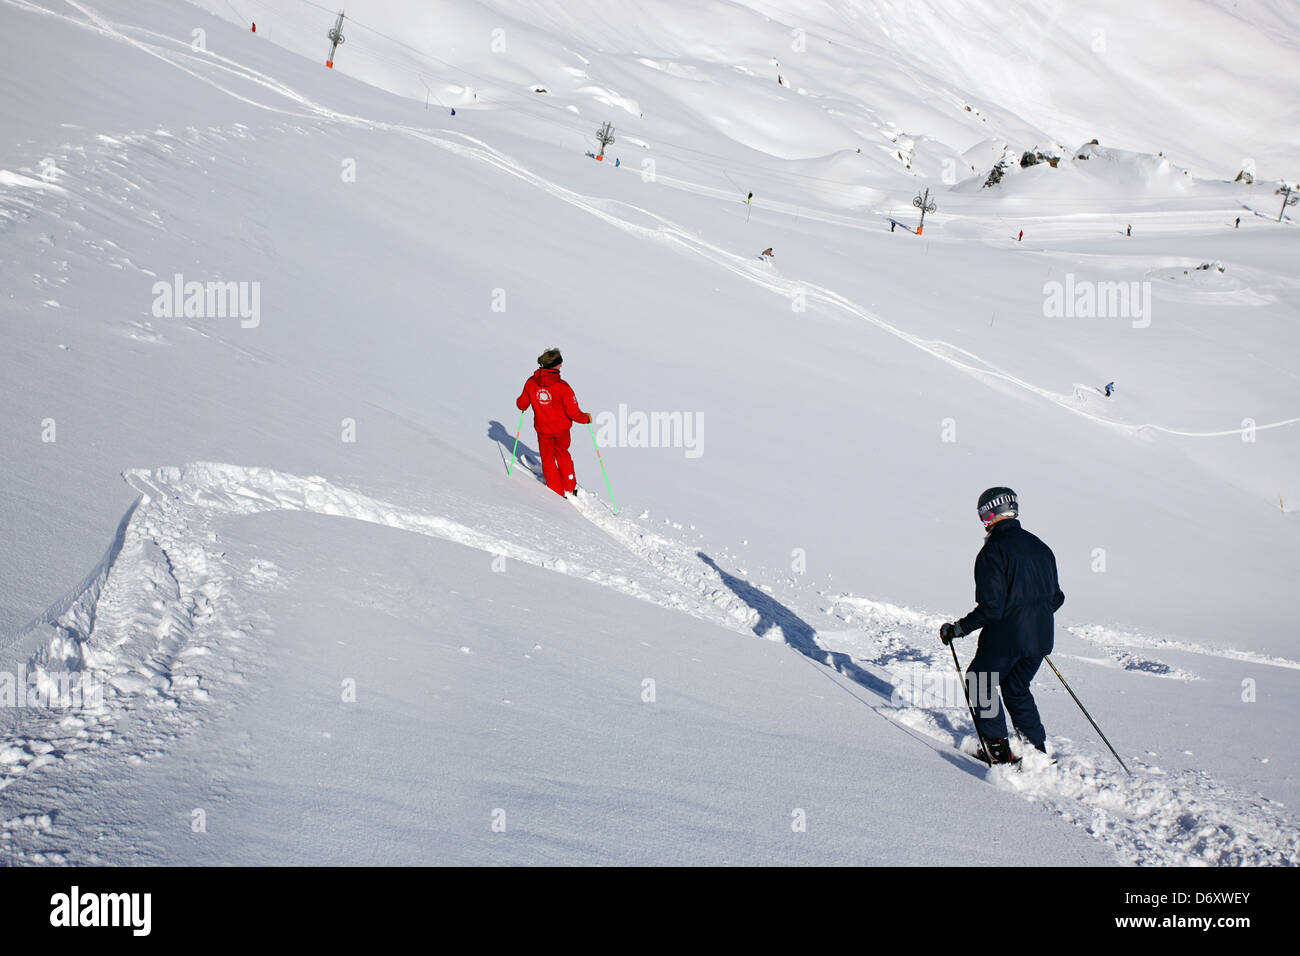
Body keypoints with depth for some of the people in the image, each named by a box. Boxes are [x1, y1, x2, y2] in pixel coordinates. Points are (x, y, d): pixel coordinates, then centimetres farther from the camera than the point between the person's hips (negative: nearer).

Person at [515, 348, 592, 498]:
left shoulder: (531, 382, -14)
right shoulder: (562, 386, -24)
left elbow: (522, 404, 0)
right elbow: (573, 412, -21)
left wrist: (519, 402, 24)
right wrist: (586, 418, -2)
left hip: (543, 430, 1)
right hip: (562, 429, -1)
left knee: (548, 459, 20)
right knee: (563, 455, 26)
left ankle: (558, 493, 23)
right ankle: (570, 488, 35)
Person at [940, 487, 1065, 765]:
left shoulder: (993, 550, -14)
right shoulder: (1040, 547, 10)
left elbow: (991, 607, -20)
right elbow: (1056, 598, 15)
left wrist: (958, 628, -9)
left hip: (1005, 638, -7)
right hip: (1039, 638, 7)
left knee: (980, 682, 14)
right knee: (1017, 689, 24)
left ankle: (999, 749, 10)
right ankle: (1039, 749, 20)